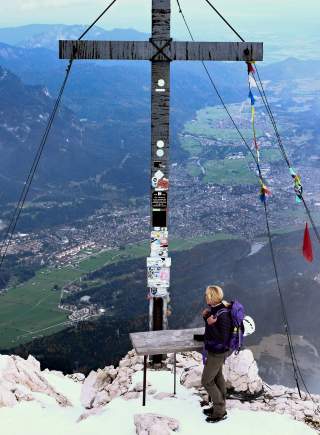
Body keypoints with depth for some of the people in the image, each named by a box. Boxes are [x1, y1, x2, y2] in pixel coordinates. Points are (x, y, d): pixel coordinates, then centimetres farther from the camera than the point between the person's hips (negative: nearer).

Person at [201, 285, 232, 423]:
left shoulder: (223, 315, -29)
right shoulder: (215, 309, -1)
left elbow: (222, 338, -27)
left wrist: (211, 324, -31)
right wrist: (206, 317, -3)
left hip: (217, 353, -9)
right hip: (214, 350, 9)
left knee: (207, 381, 1)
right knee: (217, 377, 21)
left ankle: (220, 412, 13)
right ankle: (219, 406, 36)